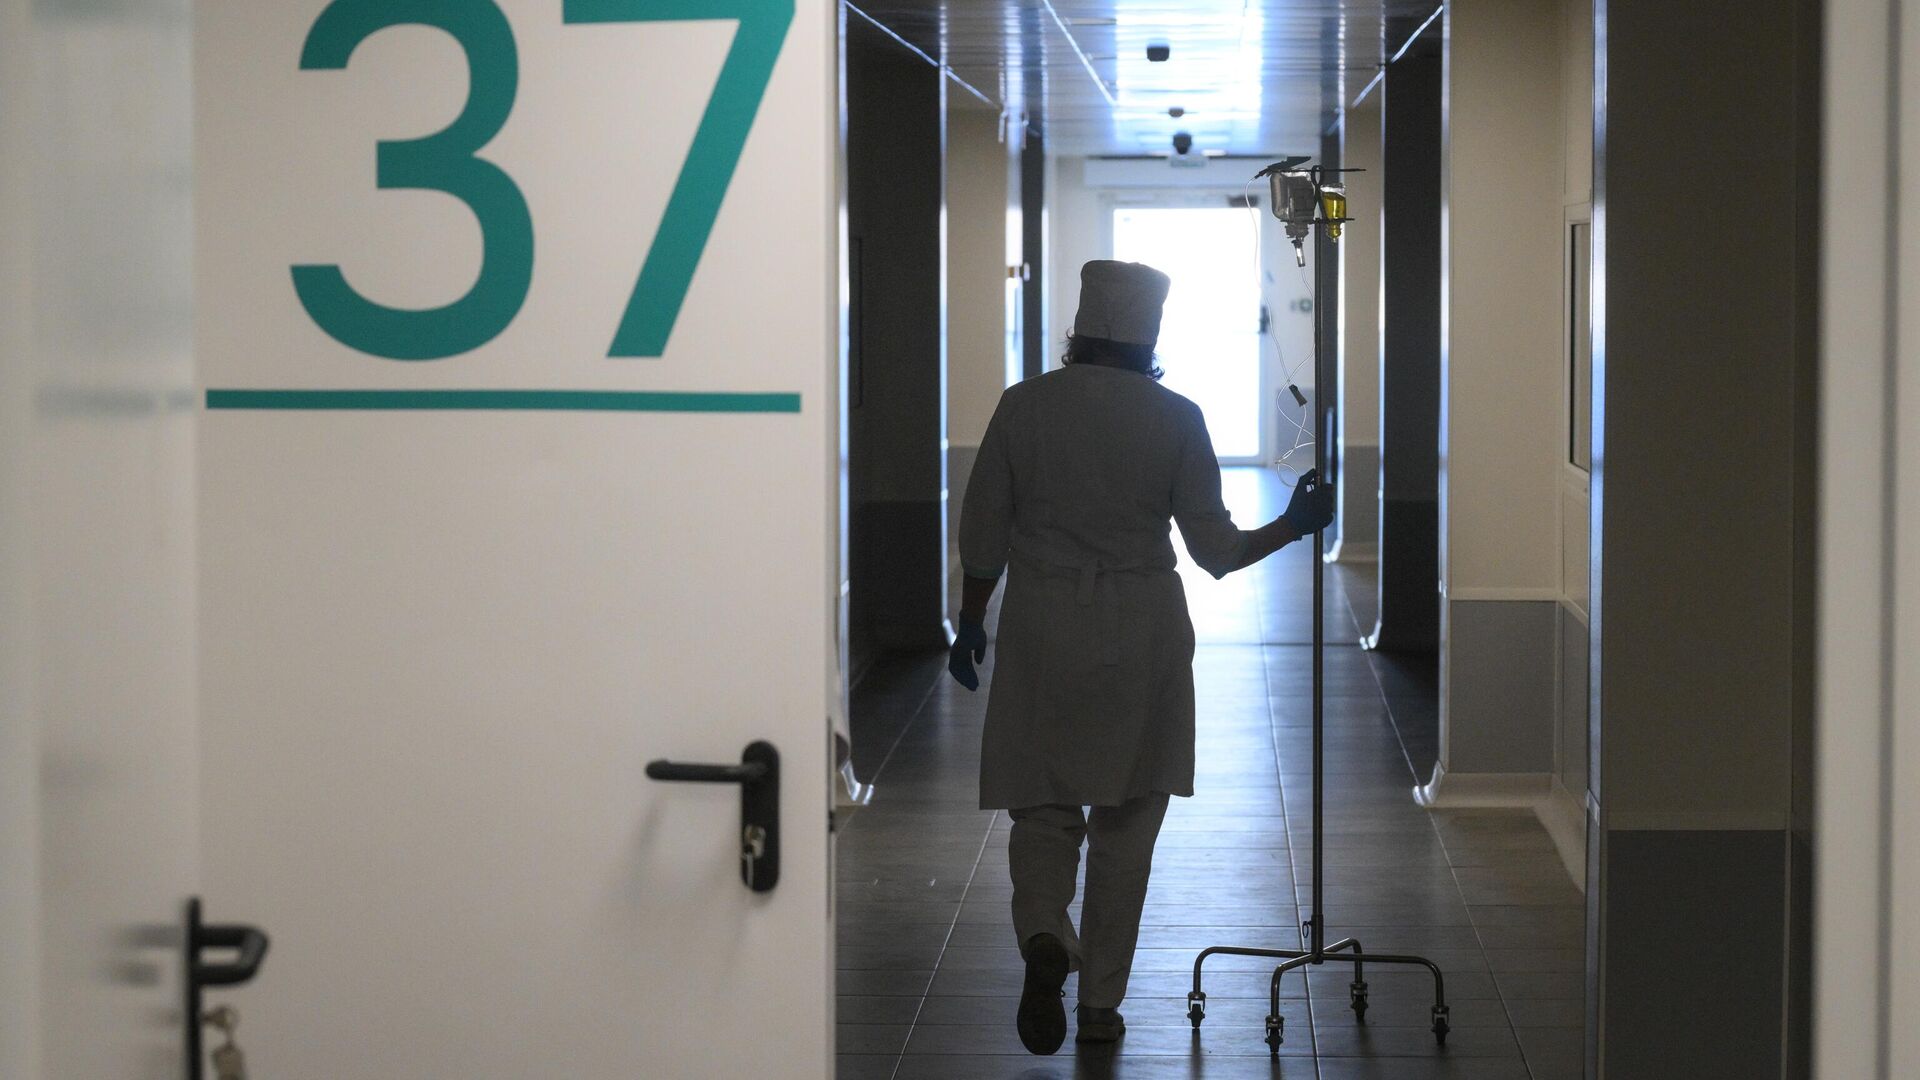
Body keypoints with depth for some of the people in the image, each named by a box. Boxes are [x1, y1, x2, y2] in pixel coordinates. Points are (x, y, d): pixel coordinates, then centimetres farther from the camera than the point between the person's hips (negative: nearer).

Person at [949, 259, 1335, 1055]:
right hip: (1141, 629, 0)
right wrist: (1294, 526, 9)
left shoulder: (1024, 405, -4)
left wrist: (969, 624, 14)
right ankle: (1100, 1002, 14)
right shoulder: (1176, 419, -6)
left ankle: (1043, 937, -19)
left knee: (1042, 805, 10)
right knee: (1126, 818, 11)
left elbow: (983, 533, 1)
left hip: (1042, 629, 0)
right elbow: (1215, 548, -5)